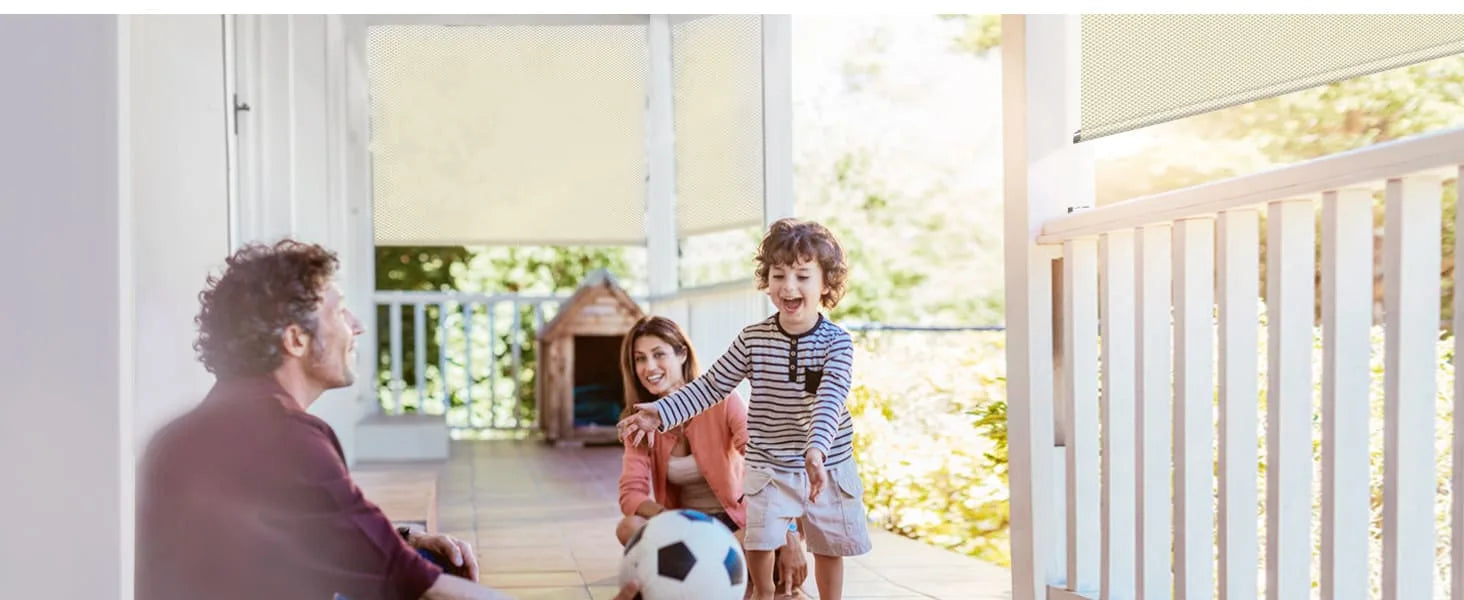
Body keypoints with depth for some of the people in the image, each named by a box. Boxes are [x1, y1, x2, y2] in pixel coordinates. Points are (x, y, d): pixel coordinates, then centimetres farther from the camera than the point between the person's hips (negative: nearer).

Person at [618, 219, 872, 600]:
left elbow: (830, 400, -26)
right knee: (758, 540, -5)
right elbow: (711, 386, 0)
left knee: (829, 547, 12)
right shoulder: (753, 339, -7)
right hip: (767, 467, 1)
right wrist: (662, 412, -10)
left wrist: (817, 449, -42)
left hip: (828, 465, -1)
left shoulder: (836, 342, -13)